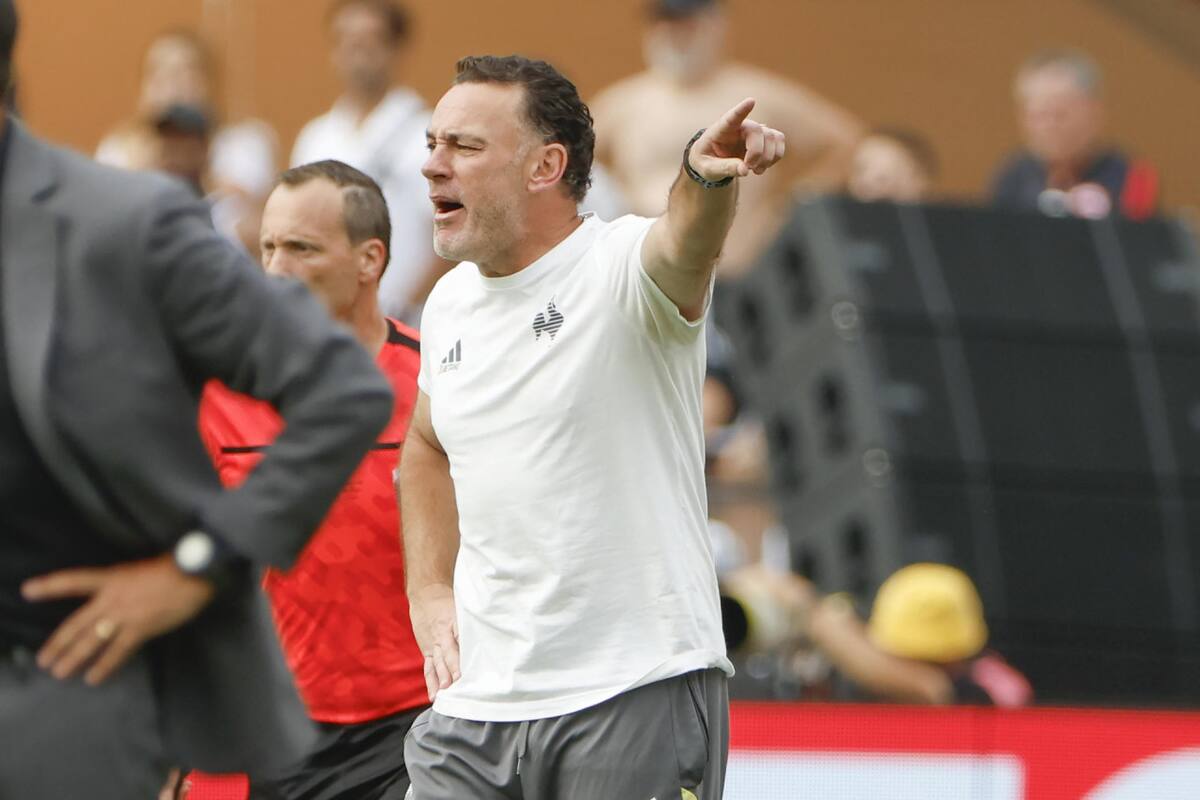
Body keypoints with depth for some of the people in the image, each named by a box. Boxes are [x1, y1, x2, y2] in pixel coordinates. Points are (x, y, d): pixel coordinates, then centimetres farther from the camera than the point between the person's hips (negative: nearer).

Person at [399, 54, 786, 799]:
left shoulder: (622, 263, -10)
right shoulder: (449, 304, 10)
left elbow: (684, 244, -34)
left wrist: (706, 177, -56)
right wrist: (430, 594, 16)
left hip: (638, 693, -6)